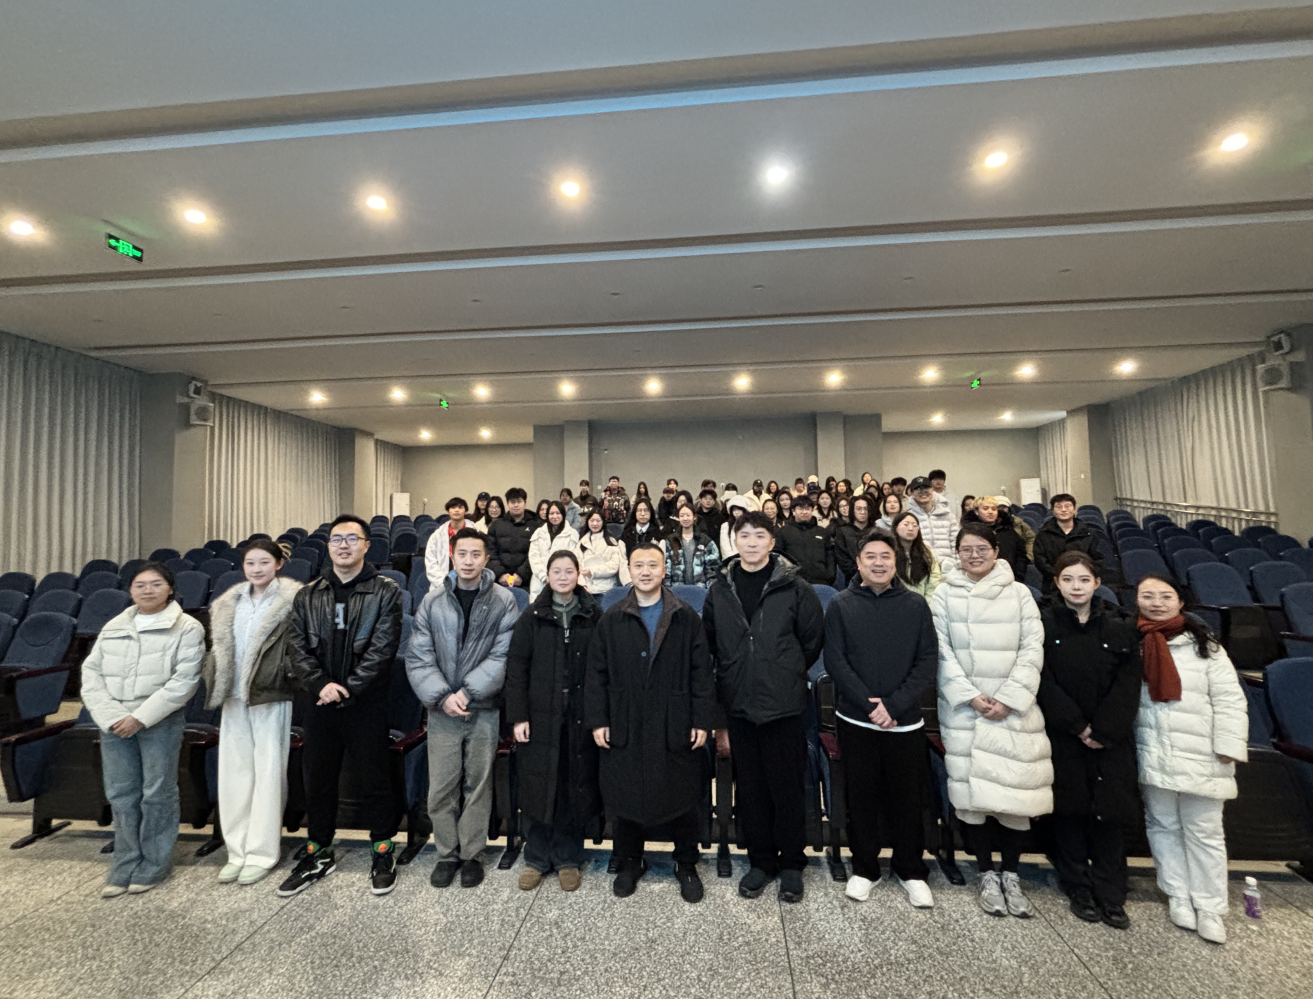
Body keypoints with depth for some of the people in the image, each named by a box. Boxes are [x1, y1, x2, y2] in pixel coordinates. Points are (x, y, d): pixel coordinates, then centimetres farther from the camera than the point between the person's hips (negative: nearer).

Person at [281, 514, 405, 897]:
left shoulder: (385, 592, -5)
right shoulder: (307, 596, 8)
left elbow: (381, 650, -10)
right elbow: (298, 649, 3)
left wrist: (347, 689, -14)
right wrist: (321, 684, -12)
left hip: (367, 704, -4)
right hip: (320, 704, 4)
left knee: (375, 780, 7)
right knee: (318, 779, 16)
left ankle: (383, 853, 25)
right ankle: (318, 853, 36)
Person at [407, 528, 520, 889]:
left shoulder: (503, 601, -4)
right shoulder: (432, 601, 1)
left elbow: (503, 656, -9)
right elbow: (417, 657, -1)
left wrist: (467, 691, -14)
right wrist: (442, 696, -11)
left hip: (484, 710, -1)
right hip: (441, 710, 1)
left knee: (478, 784, 10)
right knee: (441, 787, 8)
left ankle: (471, 854, 29)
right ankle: (447, 854, 29)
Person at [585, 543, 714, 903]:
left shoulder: (687, 618, 0)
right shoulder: (611, 621, 3)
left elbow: (701, 673, 0)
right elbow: (596, 675, 4)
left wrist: (701, 721, -4)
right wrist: (597, 721, -1)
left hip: (676, 727, -1)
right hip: (625, 728, 1)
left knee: (682, 799, 12)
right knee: (625, 799, 13)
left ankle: (687, 866, 35)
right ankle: (629, 863, 37)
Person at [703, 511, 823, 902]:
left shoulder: (794, 587, -6)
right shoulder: (720, 589, 2)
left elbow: (813, 638, 1)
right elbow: (710, 642, 12)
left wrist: (789, 674, 5)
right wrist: (732, 676, 10)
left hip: (783, 704, -3)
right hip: (739, 704, 3)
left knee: (787, 786, 9)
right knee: (750, 788, 15)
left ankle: (792, 864, 30)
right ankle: (760, 861, 33)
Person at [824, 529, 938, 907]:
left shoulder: (915, 606, 1)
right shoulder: (841, 606, -2)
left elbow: (928, 661, -4)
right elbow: (834, 660, -6)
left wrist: (894, 705, -13)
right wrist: (869, 704, -14)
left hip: (905, 721, 1)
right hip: (856, 721, 0)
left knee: (908, 798, 12)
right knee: (861, 797, 11)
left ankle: (911, 870, 34)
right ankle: (864, 869, 31)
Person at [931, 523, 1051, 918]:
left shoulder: (1019, 593, 5)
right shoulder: (944, 595, 3)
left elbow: (1032, 649, 0)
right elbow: (941, 651, -1)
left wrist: (1008, 698, -8)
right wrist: (970, 696, -10)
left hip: (1014, 709, 1)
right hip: (964, 709, -1)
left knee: (1015, 789, 2)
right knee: (975, 791, 2)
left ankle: (1011, 875, 21)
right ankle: (986, 875, 19)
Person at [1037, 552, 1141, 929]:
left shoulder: (1119, 626, 2)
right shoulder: (1044, 623, -5)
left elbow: (1128, 685, -2)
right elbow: (1044, 683, -7)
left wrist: (1101, 731, -10)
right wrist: (1078, 727, -11)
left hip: (1110, 739, 1)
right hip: (1063, 735, -1)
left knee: (1108, 813, 5)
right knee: (1070, 812, 8)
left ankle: (1111, 897, 20)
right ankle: (1079, 891, 22)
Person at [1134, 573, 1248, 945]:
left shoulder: (1204, 646, -1)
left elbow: (1229, 699, -3)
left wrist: (1228, 746, -10)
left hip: (1200, 757, -1)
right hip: (1152, 756, 2)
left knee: (1204, 831, 7)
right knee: (1163, 826, 11)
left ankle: (1210, 908, 22)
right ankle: (1179, 896, 26)